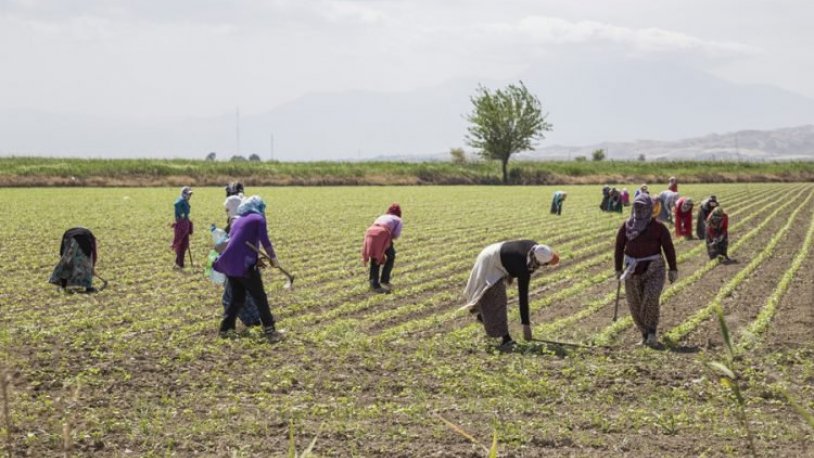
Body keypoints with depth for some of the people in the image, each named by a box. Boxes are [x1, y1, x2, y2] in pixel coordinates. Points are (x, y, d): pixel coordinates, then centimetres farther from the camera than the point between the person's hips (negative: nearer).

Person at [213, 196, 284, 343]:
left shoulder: (238, 220, 23)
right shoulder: (258, 219, 2)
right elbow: (265, 242, -9)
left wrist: (255, 259, 25)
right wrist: (274, 259, 2)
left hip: (229, 263, 7)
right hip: (244, 264, -7)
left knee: (237, 298, 19)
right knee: (260, 298, 0)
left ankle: (226, 329, 19)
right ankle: (270, 331, -3)